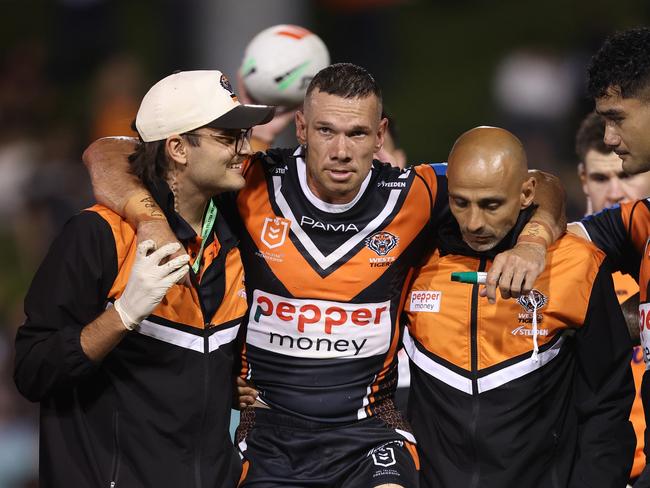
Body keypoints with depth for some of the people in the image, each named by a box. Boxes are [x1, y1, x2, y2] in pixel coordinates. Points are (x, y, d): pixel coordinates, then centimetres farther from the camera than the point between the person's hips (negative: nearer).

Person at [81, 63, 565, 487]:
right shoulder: (255, 186, -6)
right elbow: (108, 158, -3)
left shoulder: (411, 197, -3)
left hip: (368, 425, 0)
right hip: (267, 424, 0)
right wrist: (150, 219, -21)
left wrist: (532, 241, -12)